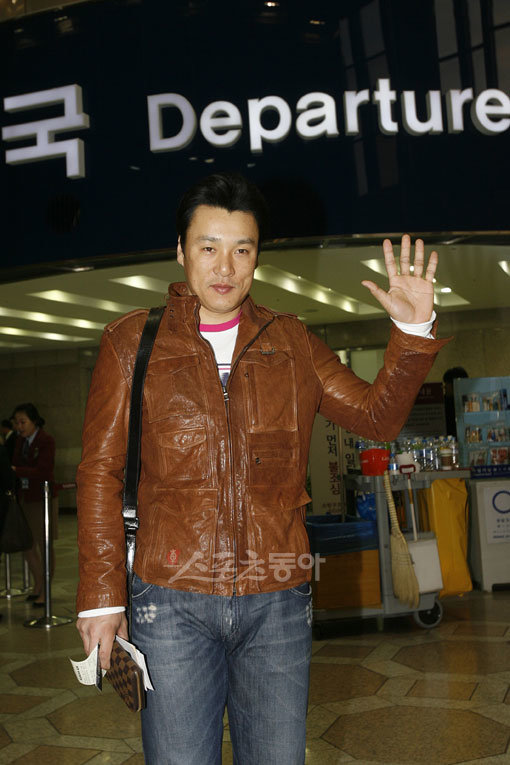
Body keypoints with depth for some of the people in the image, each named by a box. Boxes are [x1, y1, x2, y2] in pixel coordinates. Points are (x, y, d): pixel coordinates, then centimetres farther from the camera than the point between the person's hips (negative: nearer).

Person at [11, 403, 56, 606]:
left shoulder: (46, 441, -12)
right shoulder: (20, 440, 10)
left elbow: (43, 471, -21)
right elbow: (16, 465, 9)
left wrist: (15, 471, -29)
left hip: (41, 497, -7)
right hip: (24, 497, 7)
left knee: (44, 545, 0)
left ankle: (44, 591, 10)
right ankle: (37, 584, 30)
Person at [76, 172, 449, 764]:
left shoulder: (292, 343, 9)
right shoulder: (131, 342, 3)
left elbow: (377, 416, 12)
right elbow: (100, 472, 2)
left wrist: (413, 331, -2)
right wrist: (101, 594, -2)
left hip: (278, 603, 2)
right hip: (172, 604, -2)